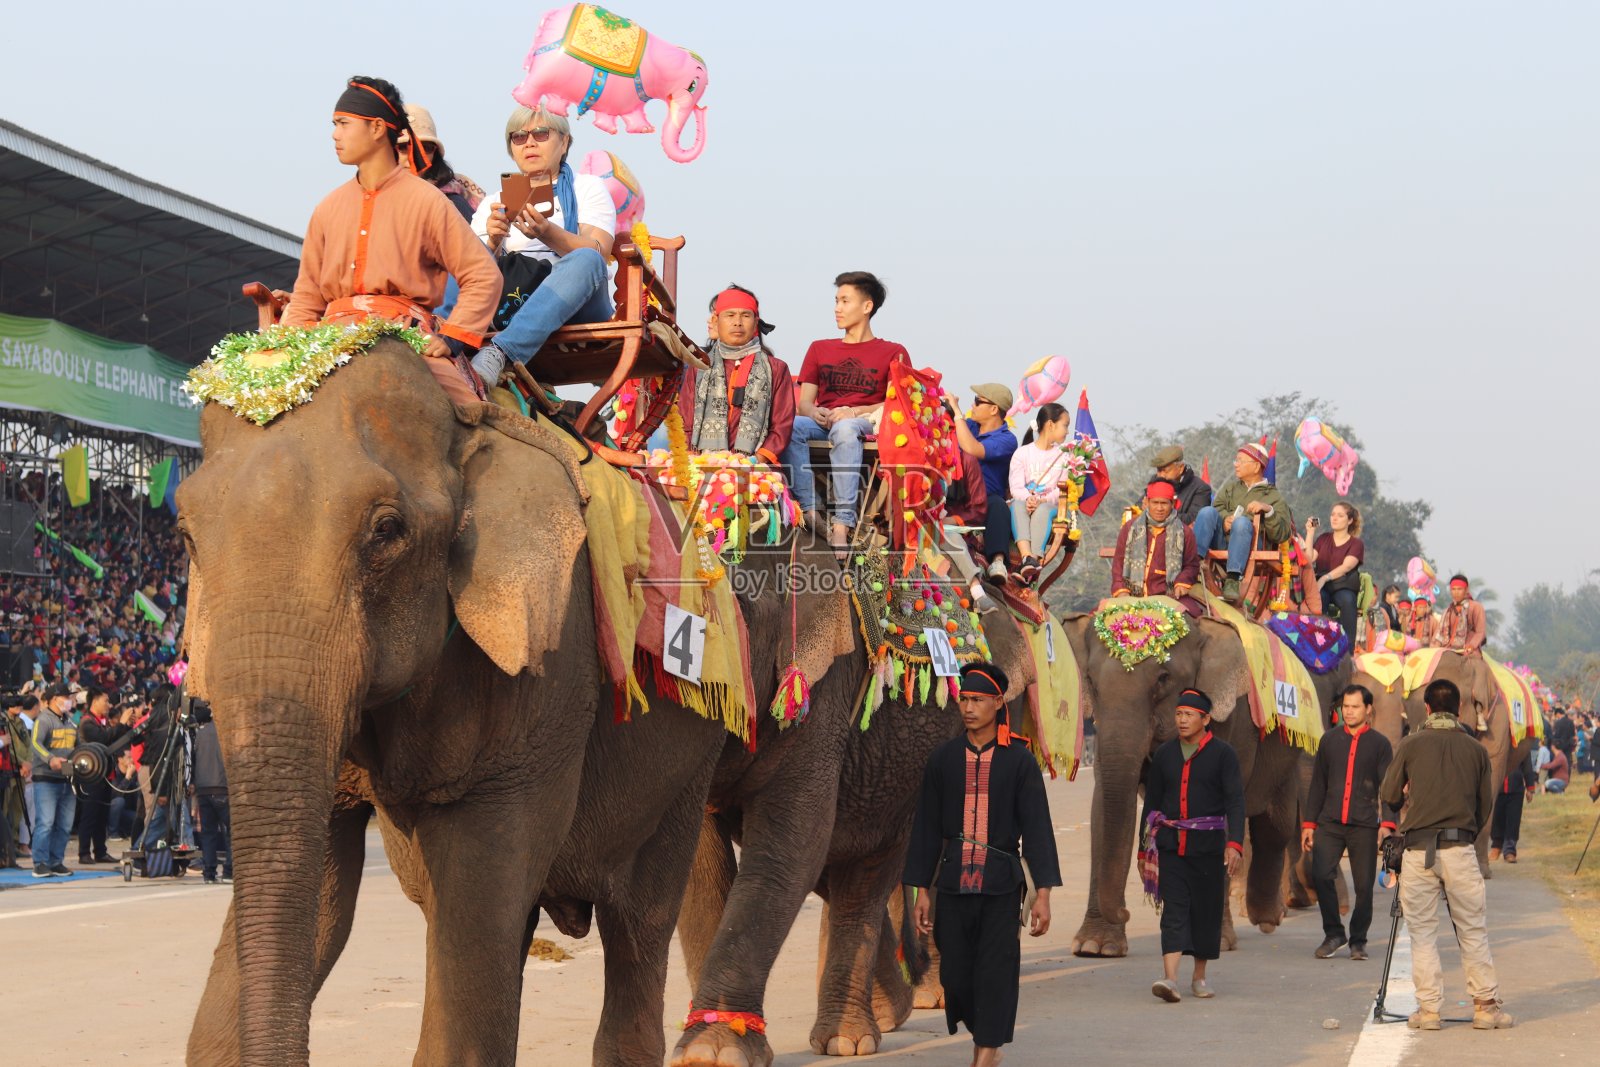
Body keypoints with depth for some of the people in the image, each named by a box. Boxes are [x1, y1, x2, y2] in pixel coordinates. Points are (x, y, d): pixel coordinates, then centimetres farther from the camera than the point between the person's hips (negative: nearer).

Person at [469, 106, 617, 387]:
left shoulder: (587, 188, 18)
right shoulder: (493, 203, 24)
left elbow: (596, 253, -3)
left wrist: (548, 234, -22)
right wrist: (492, 244, -15)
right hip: (509, 308, 2)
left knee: (585, 261, -34)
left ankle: (499, 353, -53)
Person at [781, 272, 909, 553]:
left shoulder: (893, 353, 13)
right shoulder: (820, 349, 24)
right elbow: (804, 402, 14)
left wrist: (853, 412, -15)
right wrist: (816, 414, -11)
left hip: (866, 425, -3)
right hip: (822, 423, 3)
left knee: (845, 429, -41)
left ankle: (842, 524, -48)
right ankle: (811, 513, -40)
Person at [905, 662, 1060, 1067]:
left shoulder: (1019, 760, -1)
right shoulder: (943, 758, 5)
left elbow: (1037, 828, -2)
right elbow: (926, 827, 9)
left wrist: (1043, 893, -8)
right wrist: (922, 890, 7)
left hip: (1000, 884, -2)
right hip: (953, 883, 2)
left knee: (995, 976, -5)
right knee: (956, 975, 5)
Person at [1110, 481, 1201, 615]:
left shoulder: (1184, 532, 9)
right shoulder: (1130, 527, 14)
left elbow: (1191, 565, 17)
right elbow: (1119, 561, 15)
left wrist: (1182, 583, -4)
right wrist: (1121, 590, 1)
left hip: (1168, 595, -1)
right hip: (1133, 594, 1)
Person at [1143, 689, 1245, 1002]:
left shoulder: (1223, 753, -1)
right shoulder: (1164, 754, 9)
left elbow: (1235, 800, -7)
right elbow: (1152, 800, 14)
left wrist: (1234, 843, -18)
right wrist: (1147, 844, 11)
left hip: (1208, 845, -1)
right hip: (1171, 844, 1)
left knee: (1207, 910, 6)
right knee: (1174, 909, -9)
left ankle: (1199, 977, 21)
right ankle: (1170, 978, -19)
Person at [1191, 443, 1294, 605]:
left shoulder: (1273, 496, 14)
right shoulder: (1231, 484, 29)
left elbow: (1282, 534, 2)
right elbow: (1218, 506, 12)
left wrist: (1268, 510, -12)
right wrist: (1224, 518, -10)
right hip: (1222, 539, 3)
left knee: (1242, 522, -35)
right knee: (1207, 512, -22)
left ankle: (1233, 580, -48)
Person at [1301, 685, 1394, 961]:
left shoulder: (1379, 743, 5)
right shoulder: (1329, 740, 13)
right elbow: (1318, 784, 16)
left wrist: (1387, 823, -11)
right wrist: (1309, 823, 10)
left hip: (1364, 824, -2)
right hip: (1330, 823, 2)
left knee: (1364, 884, -2)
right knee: (1321, 875, -14)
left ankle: (1358, 940, 14)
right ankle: (1333, 933, 2)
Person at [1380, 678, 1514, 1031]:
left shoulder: (1410, 744, 1)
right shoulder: (1475, 749, 6)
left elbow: (1389, 795, 5)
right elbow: (1486, 806, 9)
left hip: (1418, 849, -1)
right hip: (1460, 848, 1)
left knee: (1422, 932, 6)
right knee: (1472, 930, 8)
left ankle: (1428, 1009, 3)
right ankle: (1485, 1005, 7)